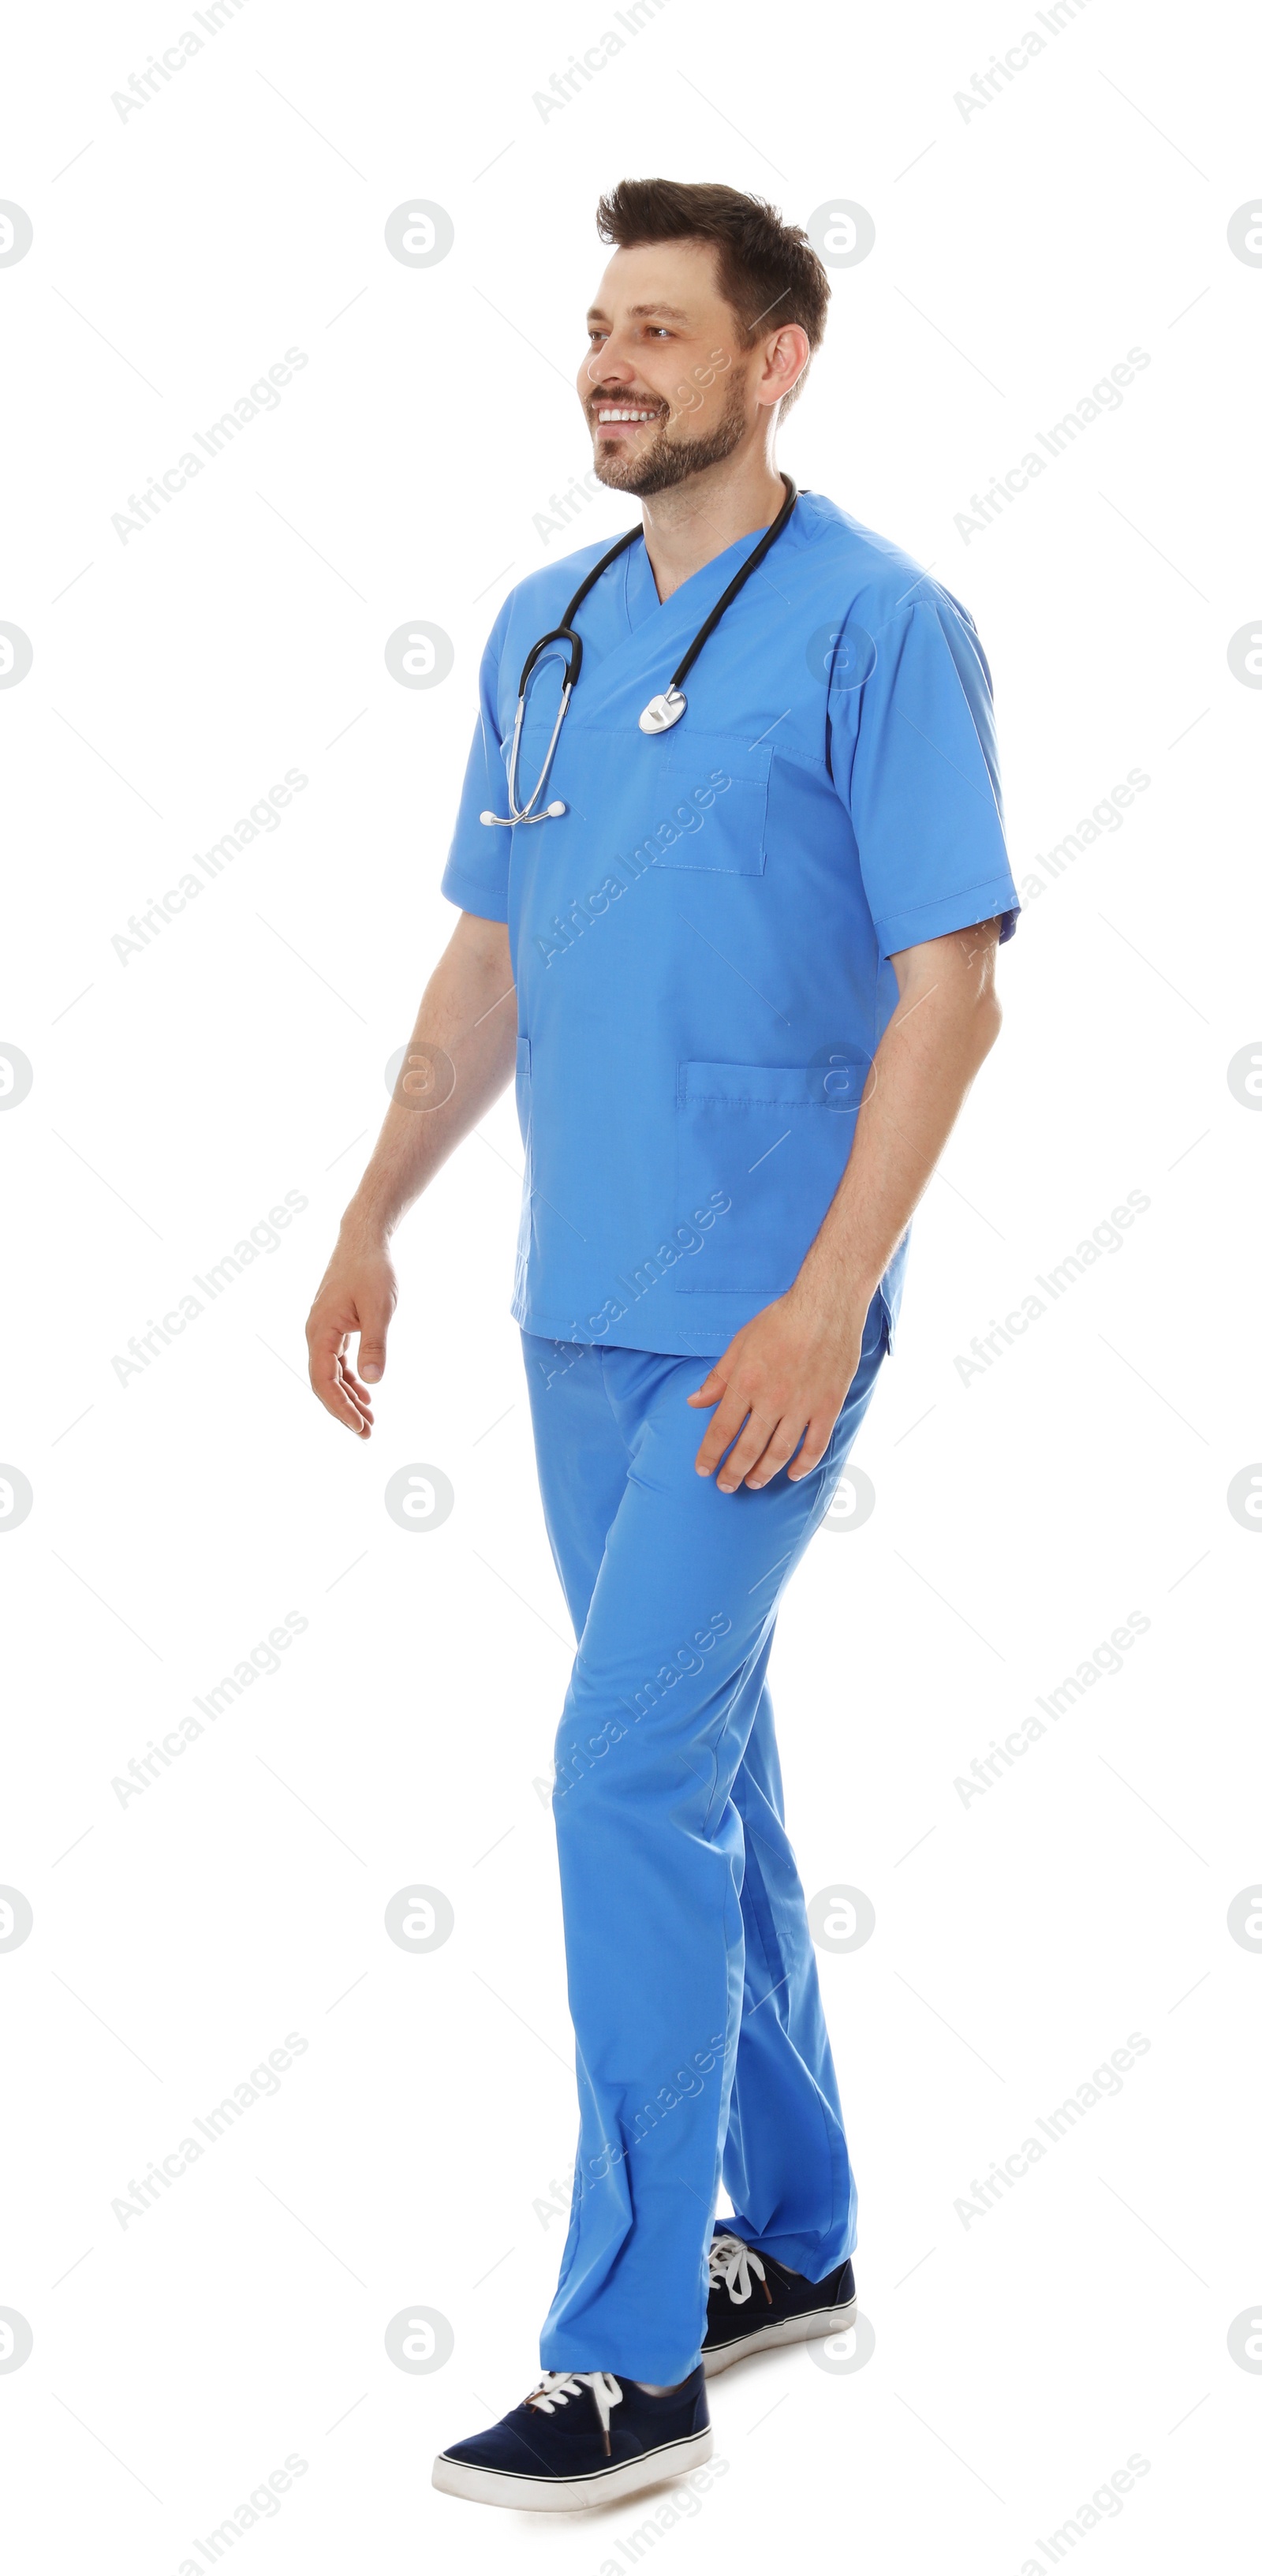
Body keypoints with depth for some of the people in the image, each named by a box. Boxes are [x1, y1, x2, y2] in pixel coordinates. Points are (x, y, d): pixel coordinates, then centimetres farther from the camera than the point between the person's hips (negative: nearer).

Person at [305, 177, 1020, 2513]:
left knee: (632, 1767, -11)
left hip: (756, 1317, -7)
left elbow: (950, 981, -14)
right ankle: (790, 2235, 29)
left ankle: (630, 2350, -2)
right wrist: (372, 1223, 12)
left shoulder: (878, 626, -10)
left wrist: (827, 1307, -20)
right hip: (577, 1306, 8)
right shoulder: (541, 632, 12)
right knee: (697, 1755, 14)